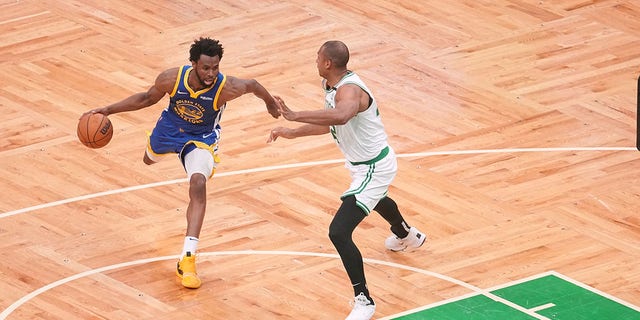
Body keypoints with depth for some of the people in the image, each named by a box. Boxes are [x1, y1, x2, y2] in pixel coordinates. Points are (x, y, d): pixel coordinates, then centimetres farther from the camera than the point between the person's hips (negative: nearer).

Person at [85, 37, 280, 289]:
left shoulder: (226, 88, -36)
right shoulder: (172, 78, -31)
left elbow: (253, 85, -13)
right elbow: (148, 98, -10)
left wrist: (270, 103, 8)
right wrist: (109, 110, -15)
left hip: (201, 139, -3)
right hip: (170, 128, 3)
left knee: (198, 184, -29)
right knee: (150, 159, 34)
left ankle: (187, 259, -29)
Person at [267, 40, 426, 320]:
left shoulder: (349, 90, -34)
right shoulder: (330, 85, -3)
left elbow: (340, 116, -59)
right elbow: (332, 123, 14)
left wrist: (294, 116, -58)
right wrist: (293, 132, 9)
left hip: (373, 168, -11)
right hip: (364, 161, 11)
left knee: (338, 232, -18)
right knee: (374, 198, 42)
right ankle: (407, 235, 75)